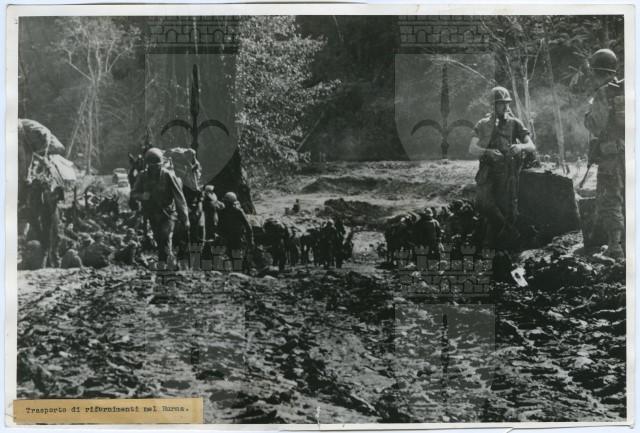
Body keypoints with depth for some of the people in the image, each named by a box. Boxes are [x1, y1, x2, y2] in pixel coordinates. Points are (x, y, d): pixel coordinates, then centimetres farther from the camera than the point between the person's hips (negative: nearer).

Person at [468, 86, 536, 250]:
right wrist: (488, 152, -24)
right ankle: (508, 230, 0)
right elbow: (472, 149, -3)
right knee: (484, 202, -18)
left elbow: (532, 146, -2)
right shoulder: (483, 124, 6)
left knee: (506, 207, -2)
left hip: (507, 170, 0)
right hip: (488, 170, 0)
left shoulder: (515, 123, 5)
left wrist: (521, 146, -27)